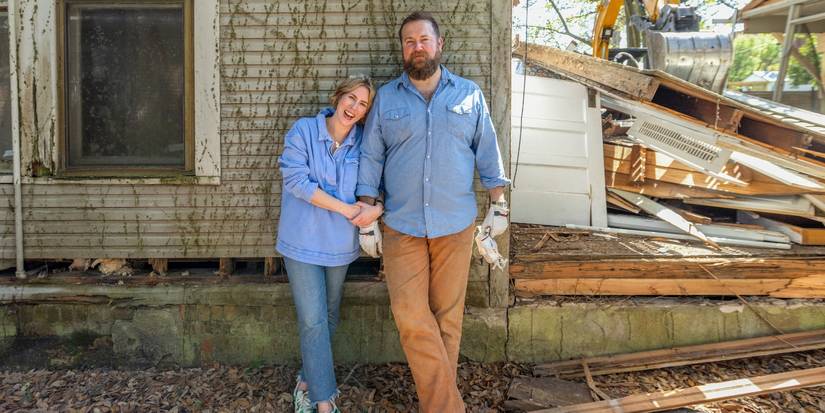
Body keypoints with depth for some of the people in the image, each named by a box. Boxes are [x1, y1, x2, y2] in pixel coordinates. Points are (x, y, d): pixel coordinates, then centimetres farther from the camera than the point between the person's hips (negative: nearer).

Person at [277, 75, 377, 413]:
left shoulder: (362, 142, 0)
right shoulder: (303, 130, -10)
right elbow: (296, 179, -18)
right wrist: (345, 208, -18)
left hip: (340, 242, 4)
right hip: (303, 241, -4)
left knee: (328, 318, 15)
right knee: (313, 321, -3)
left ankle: (308, 381, 36)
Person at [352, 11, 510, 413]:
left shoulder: (469, 94, 7)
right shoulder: (386, 97, 7)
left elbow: (488, 153, 9)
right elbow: (370, 155, 7)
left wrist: (498, 205, 5)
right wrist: (368, 207, -1)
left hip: (455, 224, 0)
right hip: (401, 225, 0)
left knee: (447, 315, 6)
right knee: (410, 315, -6)